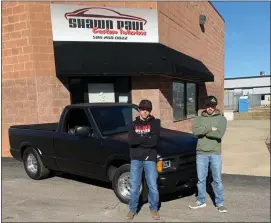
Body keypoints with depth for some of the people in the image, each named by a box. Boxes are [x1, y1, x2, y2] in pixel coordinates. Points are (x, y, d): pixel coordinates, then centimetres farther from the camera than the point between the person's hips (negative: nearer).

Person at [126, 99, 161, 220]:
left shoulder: (155, 123, 2)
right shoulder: (133, 124, 8)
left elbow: (154, 140, -12)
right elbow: (131, 141, -7)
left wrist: (139, 139, -11)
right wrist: (147, 139, -12)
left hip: (150, 158, -1)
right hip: (136, 158, 2)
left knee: (153, 186, 4)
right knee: (134, 186, 8)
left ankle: (154, 208, 24)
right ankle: (132, 209, 24)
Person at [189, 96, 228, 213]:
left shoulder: (221, 119, 1)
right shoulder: (199, 119, 5)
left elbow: (219, 134, -15)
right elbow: (195, 131, -14)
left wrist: (203, 131, -12)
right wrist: (210, 129, -19)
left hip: (215, 153, -1)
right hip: (201, 153, 2)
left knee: (217, 179, 7)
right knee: (201, 179, 11)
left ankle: (220, 203, 21)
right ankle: (201, 201, 26)